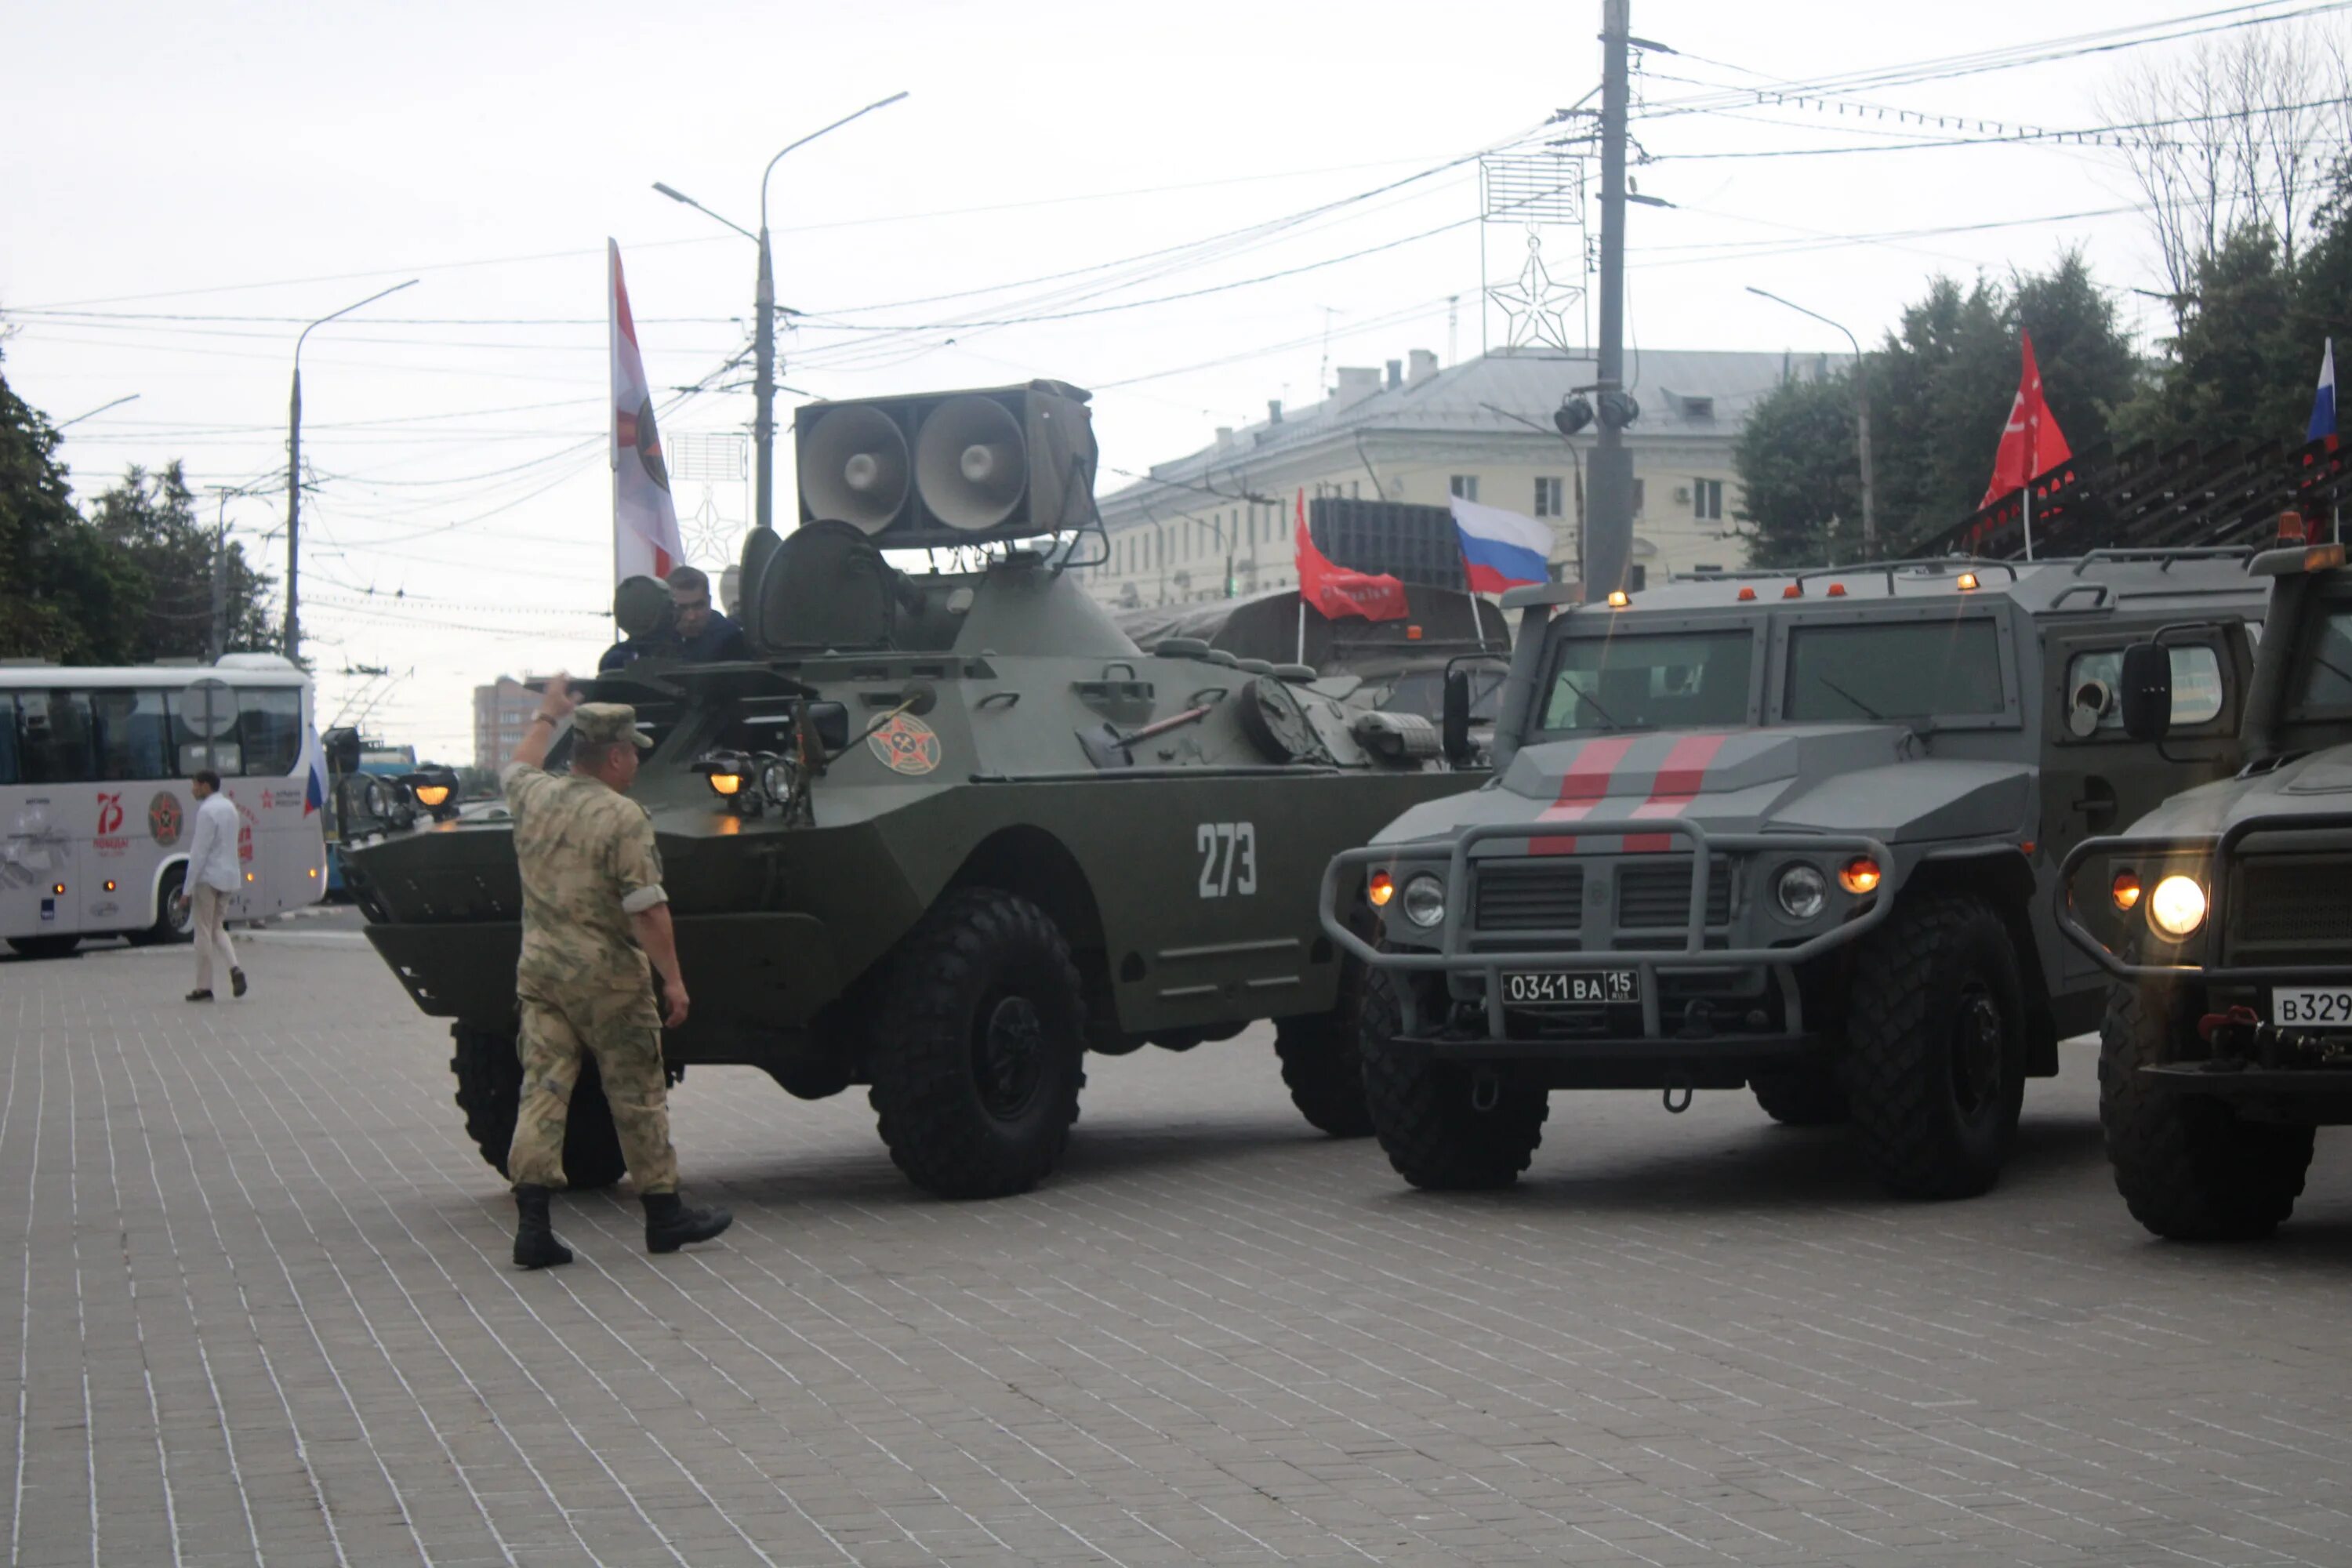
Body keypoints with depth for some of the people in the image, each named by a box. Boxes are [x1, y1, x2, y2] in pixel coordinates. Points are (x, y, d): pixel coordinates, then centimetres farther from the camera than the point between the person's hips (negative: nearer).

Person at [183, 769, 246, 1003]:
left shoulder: (207, 811, -14)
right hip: (229, 877, 8)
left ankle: (204, 987, 3)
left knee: (204, 931, 0)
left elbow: (199, 851, -16)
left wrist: (189, 887, -14)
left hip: (208, 878, -8)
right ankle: (234, 968, -6)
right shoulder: (229, 807, 13)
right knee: (217, 928, 17)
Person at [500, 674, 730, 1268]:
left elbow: (516, 768, 30)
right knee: (638, 1097, 7)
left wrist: (546, 717, 44)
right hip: (608, 977, -5)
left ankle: (532, 1222, -7)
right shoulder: (622, 817, -15)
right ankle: (664, 1213, 17)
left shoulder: (534, 798, 4)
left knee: (543, 1091, 2)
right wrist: (673, 978, -13)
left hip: (539, 969, 5)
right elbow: (647, 909, -18)